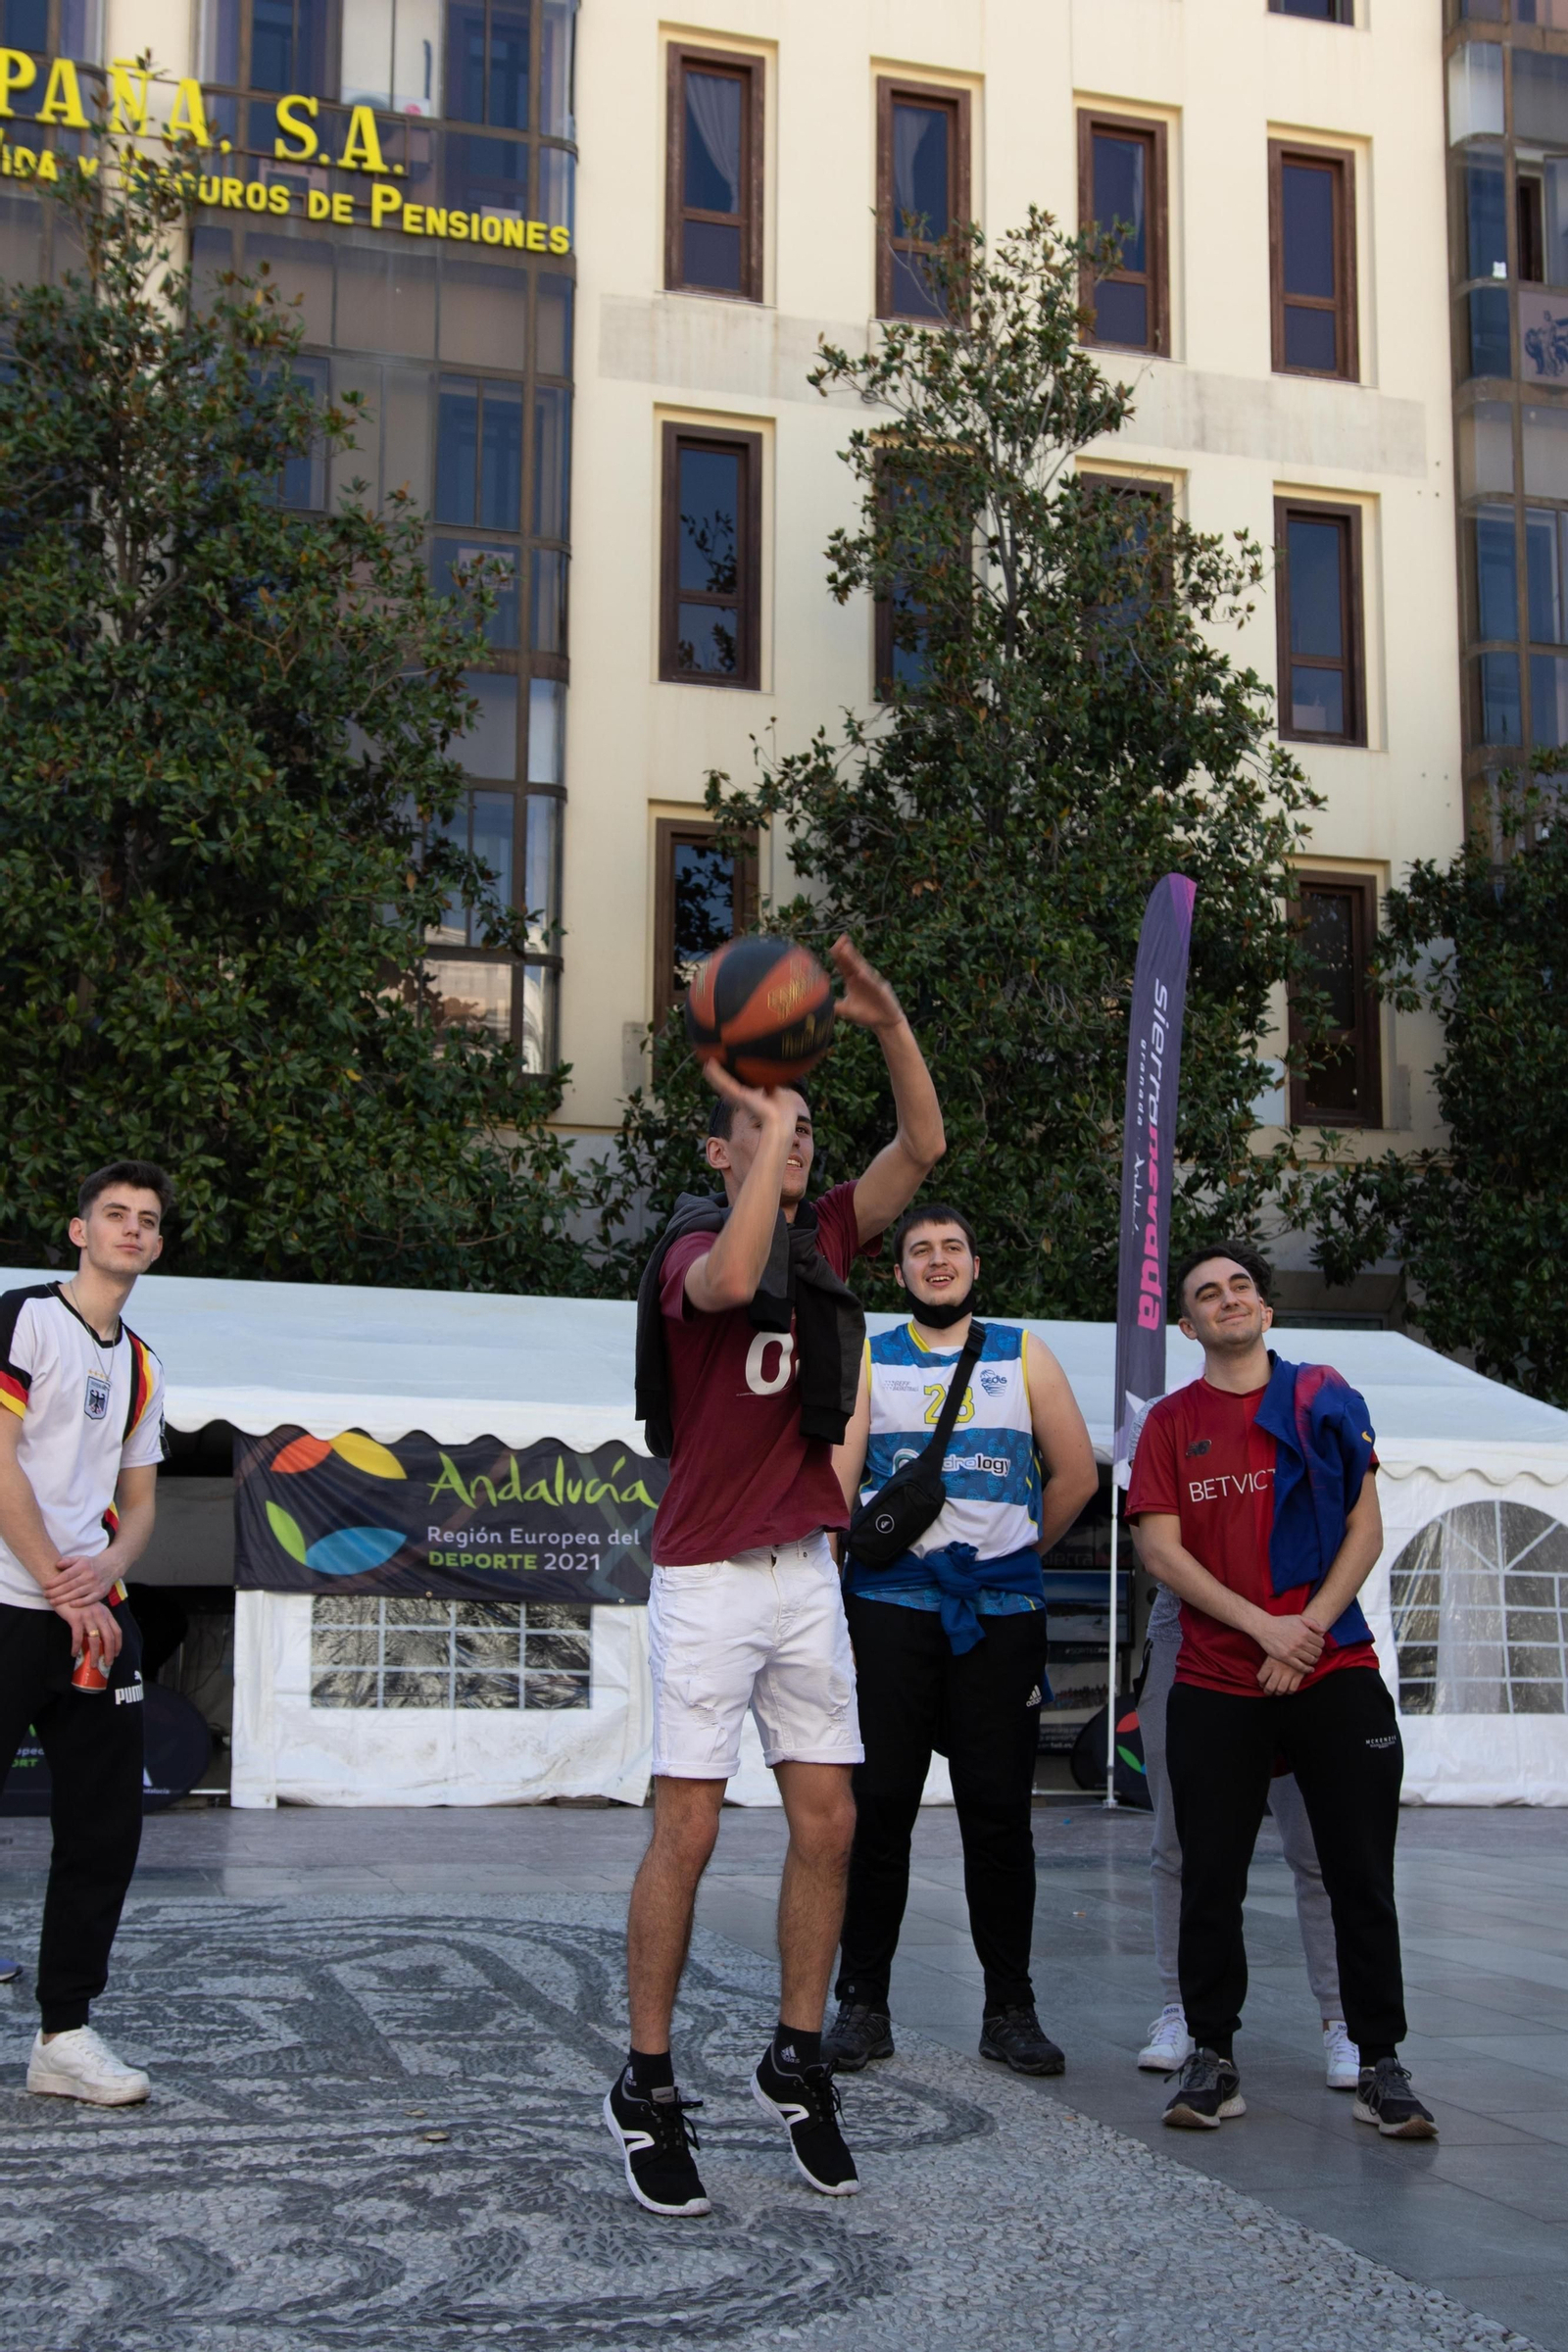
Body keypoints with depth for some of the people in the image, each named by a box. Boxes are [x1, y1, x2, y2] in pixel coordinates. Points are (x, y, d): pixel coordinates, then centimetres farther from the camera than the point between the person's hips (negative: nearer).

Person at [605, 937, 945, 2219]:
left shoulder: (825, 1237, 10)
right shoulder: (692, 1246, -9)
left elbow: (924, 1147, 4)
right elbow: (730, 1281, -33)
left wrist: (889, 1024, -9)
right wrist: (770, 1125, -27)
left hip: (805, 1571, 6)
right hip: (708, 1576, -6)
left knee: (827, 1822, 6)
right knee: (688, 1830, -4)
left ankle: (796, 2062, 19)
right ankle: (648, 2088, 7)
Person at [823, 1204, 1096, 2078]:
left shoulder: (1023, 1355, 10)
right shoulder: (869, 1360, 9)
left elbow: (1076, 1473, 14)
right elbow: (835, 1482, 2)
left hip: (1002, 1611, 0)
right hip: (889, 1605, 0)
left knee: (1000, 1810, 2)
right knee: (879, 1806, 0)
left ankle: (1011, 2008, 11)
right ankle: (864, 2004, 10)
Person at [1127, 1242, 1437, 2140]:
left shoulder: (1326, 1399, 6)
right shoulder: (1171, 1424, 6)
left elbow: (1366, 1529, 3)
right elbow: (1161, 1550, -2)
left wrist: (1310, 1629, -10)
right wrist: (1264, 1626, -13)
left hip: (1335, 1673, 0)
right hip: (1216, 1686, 1)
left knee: (1362, 1879, 0)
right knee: (1211, 1881, 2)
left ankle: (1382, 2063, 9)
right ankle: (1213, 2057, 13)